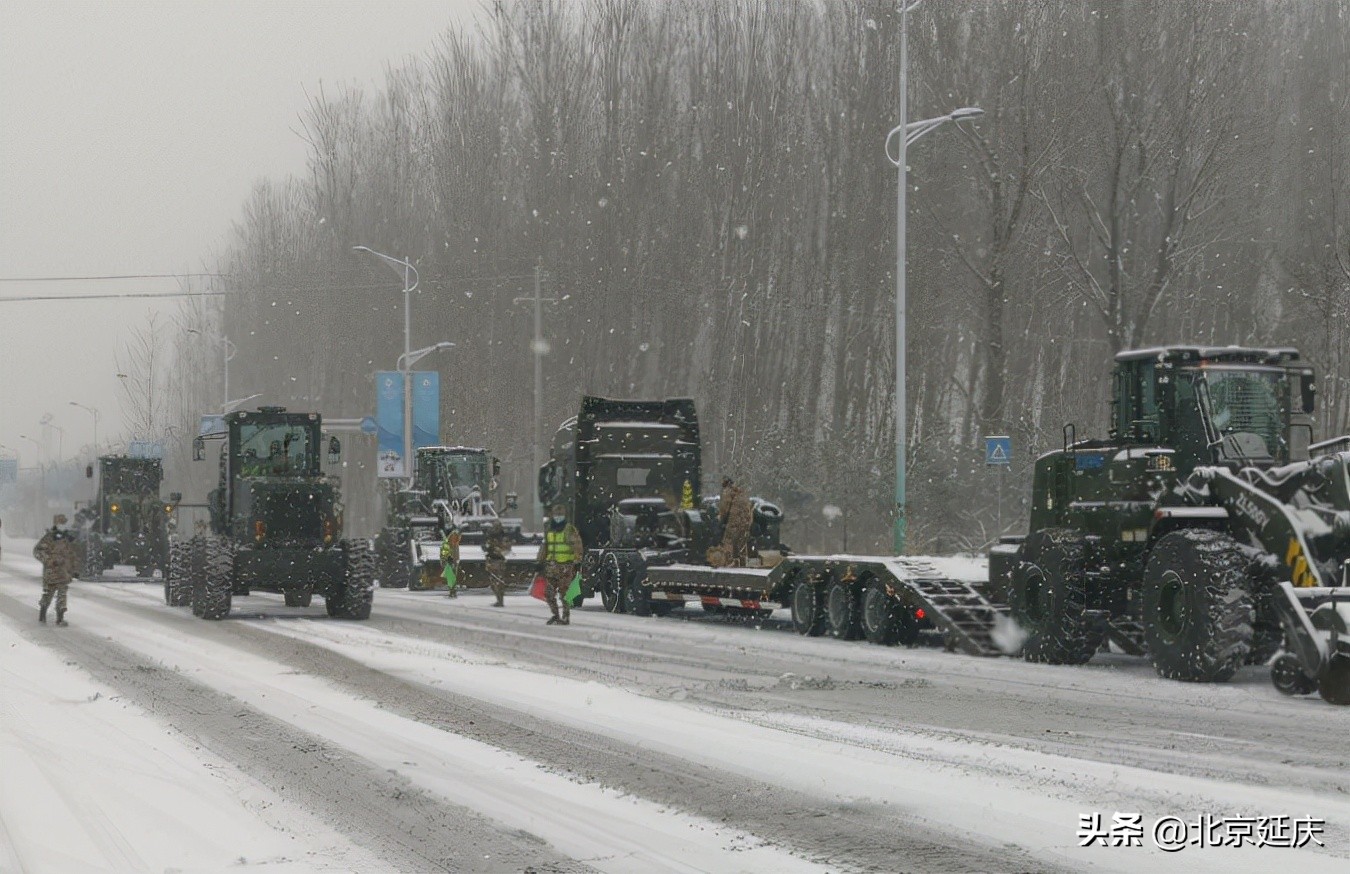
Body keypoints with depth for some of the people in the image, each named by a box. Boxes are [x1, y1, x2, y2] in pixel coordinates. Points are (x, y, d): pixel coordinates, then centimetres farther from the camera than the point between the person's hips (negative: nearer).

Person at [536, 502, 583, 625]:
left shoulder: (570, 529, -3)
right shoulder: (548, 529, 14)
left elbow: (577, 546, -4)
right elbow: (544, 546, 23)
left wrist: (577, 562, -10)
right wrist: (540, 562, 21)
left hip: (566, 565, -5)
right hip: (551, 564, 5)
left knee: (564, 593, -5)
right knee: (549, 592, 2)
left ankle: (566, 617, 2)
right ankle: (555, 615, 14)